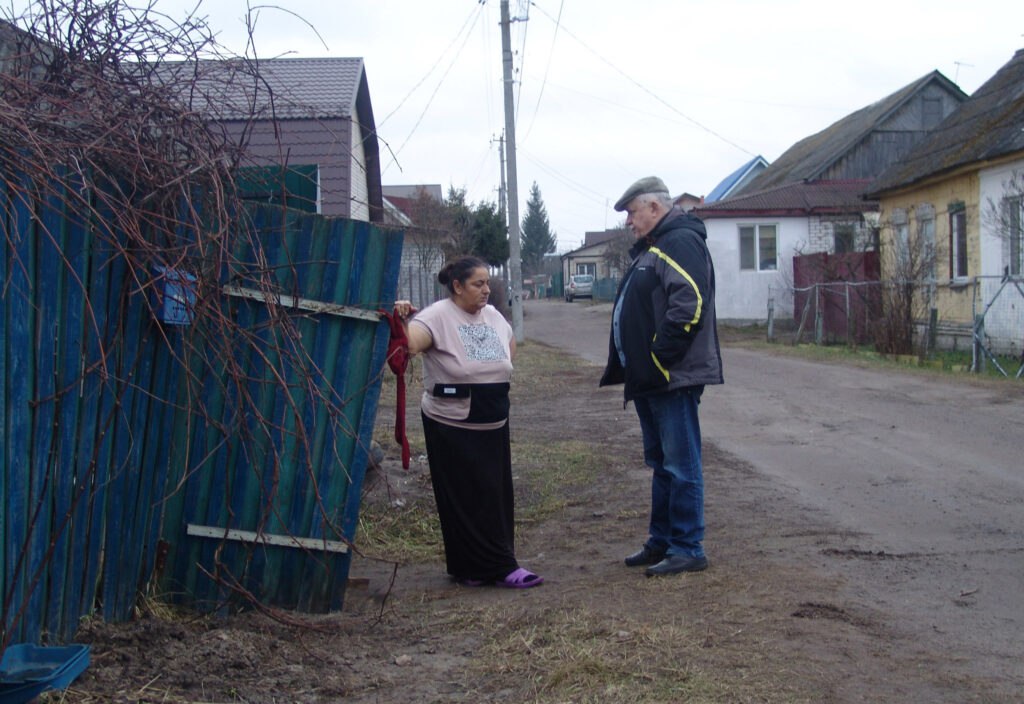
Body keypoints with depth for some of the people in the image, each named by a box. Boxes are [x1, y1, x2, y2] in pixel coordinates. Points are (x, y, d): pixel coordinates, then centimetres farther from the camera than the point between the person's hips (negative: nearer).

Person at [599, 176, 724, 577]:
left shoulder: (681, 243, -13)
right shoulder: (651, 247, 20)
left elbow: (688, 307, -25)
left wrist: (659, 361, -23)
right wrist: (634, 369, 16)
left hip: (673, 378, -11)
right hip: (649, 379, 11)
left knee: (681, 466, -4)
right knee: (661, 464, 16)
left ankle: (688, 549, 3)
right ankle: (660, 542, 25)